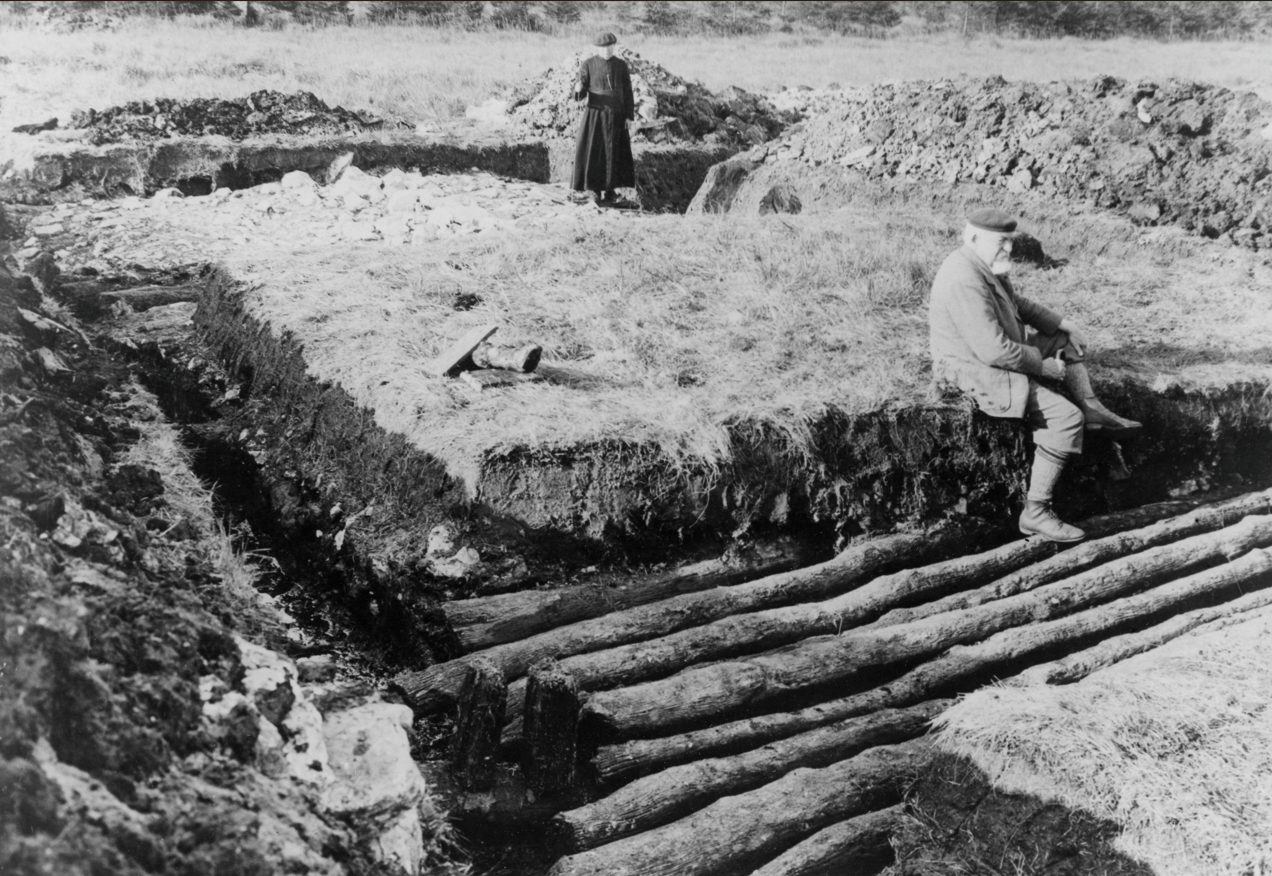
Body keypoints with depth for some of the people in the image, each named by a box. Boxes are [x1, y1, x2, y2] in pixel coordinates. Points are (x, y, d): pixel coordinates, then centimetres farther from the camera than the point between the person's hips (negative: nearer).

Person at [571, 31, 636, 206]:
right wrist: (578, 89, -29)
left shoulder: (621, 65, 3)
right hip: (595, 115, -2)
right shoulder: (588, 65, -4)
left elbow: (627, 91, 5)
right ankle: (595, 189, 5)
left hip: (616, 117, 2)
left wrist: (629, 116, -2)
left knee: (615, 153, 2)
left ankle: (610, 189, 12)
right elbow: (581, 93, -4)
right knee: (593, 152, -5)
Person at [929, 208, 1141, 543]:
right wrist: (1043, 366, -17)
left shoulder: (984, 265, 5)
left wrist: (1065, 324, 11)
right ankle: (1035, 512, -15)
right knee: (1067, 417, -18)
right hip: (979, 372, -11)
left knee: (1065, 341, 23)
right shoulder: (965, 281, -28)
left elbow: (1017, 303, 21)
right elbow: (993, 350, -31)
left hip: (996, 356, 11)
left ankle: (1092, 409, 14)